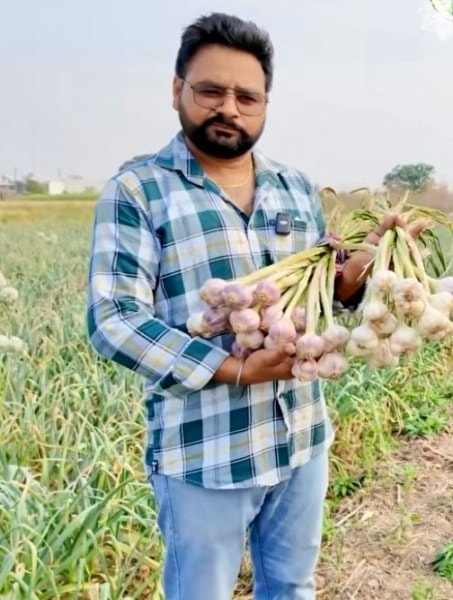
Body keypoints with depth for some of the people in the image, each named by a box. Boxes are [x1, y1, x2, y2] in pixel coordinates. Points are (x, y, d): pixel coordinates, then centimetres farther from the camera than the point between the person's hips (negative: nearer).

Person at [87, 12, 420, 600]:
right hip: (204, 455, -4)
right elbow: (113, 320, -16)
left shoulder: (297, 187, 6)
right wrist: (235, 370, -23)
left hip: (303, 437, 5)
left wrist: (367, 256, -10)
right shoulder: (136, 190, -10)